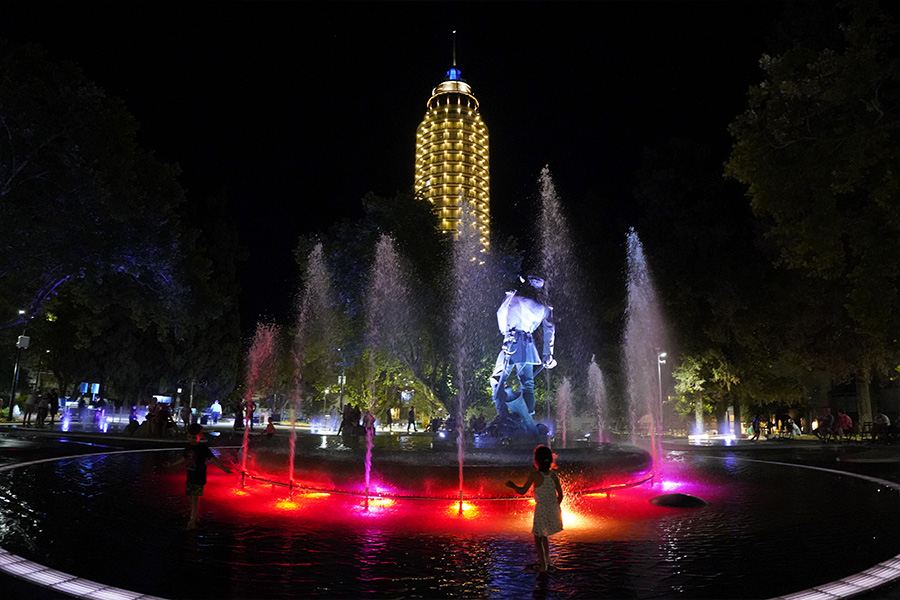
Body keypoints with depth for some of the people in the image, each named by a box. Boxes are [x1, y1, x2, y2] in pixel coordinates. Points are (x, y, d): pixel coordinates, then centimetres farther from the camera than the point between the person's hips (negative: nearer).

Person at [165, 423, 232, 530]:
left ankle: (192, 522, -5)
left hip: (199, 478, -6)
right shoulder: (188, 447, 5)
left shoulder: (203, 448, -14)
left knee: (195, 499, -8)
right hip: (190, 477, 6)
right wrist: (172, 464, 34)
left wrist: (224, 468, -33)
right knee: (191, 499, 11)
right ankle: (196, 516, 26)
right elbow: (183, 459, 23)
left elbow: (213, 459, -22)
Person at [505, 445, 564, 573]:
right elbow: (560, 495, 2)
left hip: (541, 509, -5)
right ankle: (547, 560, 36)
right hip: (553, 508, 5)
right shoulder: (553, 474, -3)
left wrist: (512, 485, 6)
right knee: (544, 535, 25)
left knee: (538, 538, 12)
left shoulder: (534, 474, -15)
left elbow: (522, 491, -11)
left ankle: (543, 565, 13)